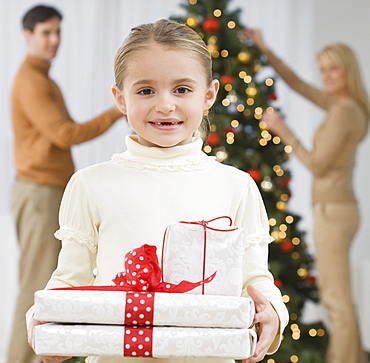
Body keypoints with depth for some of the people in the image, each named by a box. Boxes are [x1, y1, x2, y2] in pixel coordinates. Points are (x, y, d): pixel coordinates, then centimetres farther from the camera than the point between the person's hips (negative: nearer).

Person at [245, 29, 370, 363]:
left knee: (337, 299, -3)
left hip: (332, 212, -10)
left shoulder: (343, 112, -18)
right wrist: (266, 51, 17)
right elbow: (297, 84, 20)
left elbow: (318, 166, -18)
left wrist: (283, 132, -12)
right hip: (340, 208, 10)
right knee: (333, 293, 20)